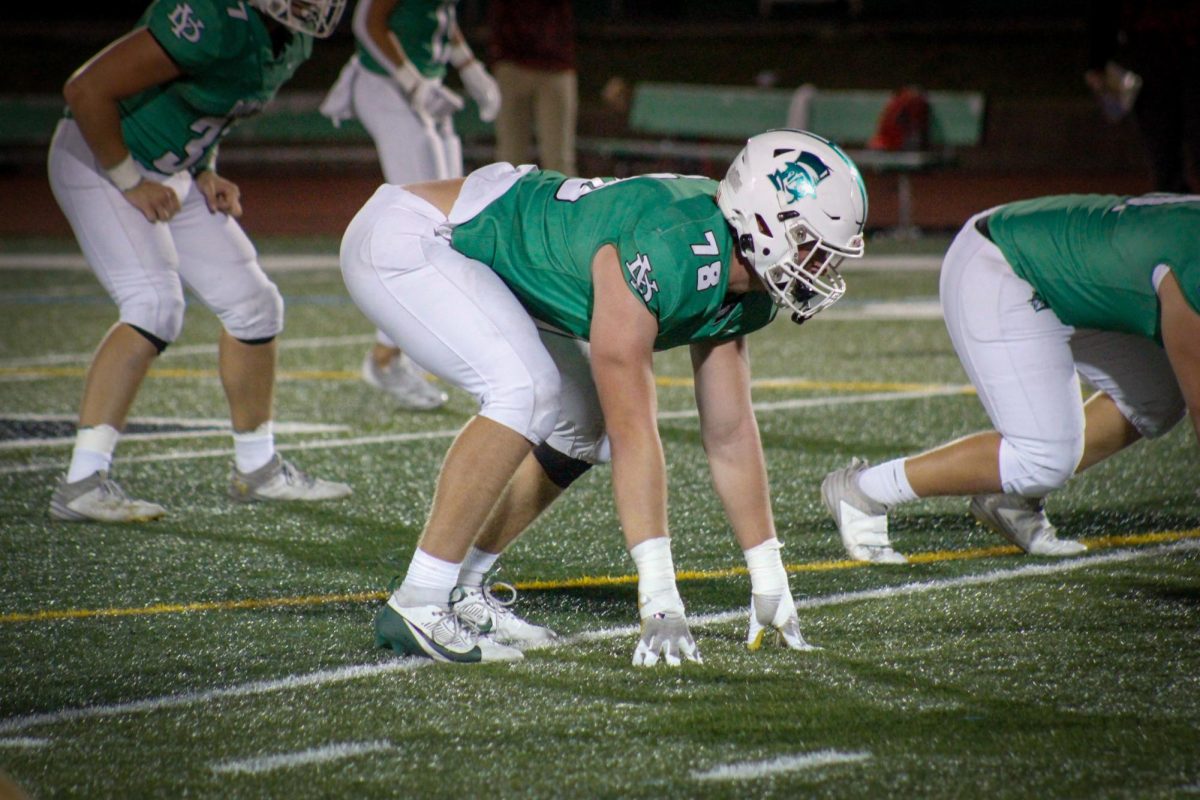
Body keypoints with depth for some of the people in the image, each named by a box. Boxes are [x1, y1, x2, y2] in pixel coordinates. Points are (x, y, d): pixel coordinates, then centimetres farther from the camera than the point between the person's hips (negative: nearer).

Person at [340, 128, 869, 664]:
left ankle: (460, 593, 12)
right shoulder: (665, 252, -32)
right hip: (401, 239, -10)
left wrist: (770, 583, 6)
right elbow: (633, 429, -33)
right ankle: (417, 605, -20)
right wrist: (660, 600, -33)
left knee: (582, 425, 6)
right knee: (526, 392, -26)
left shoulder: (742, 295, -4)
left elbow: (730, 436, 6)